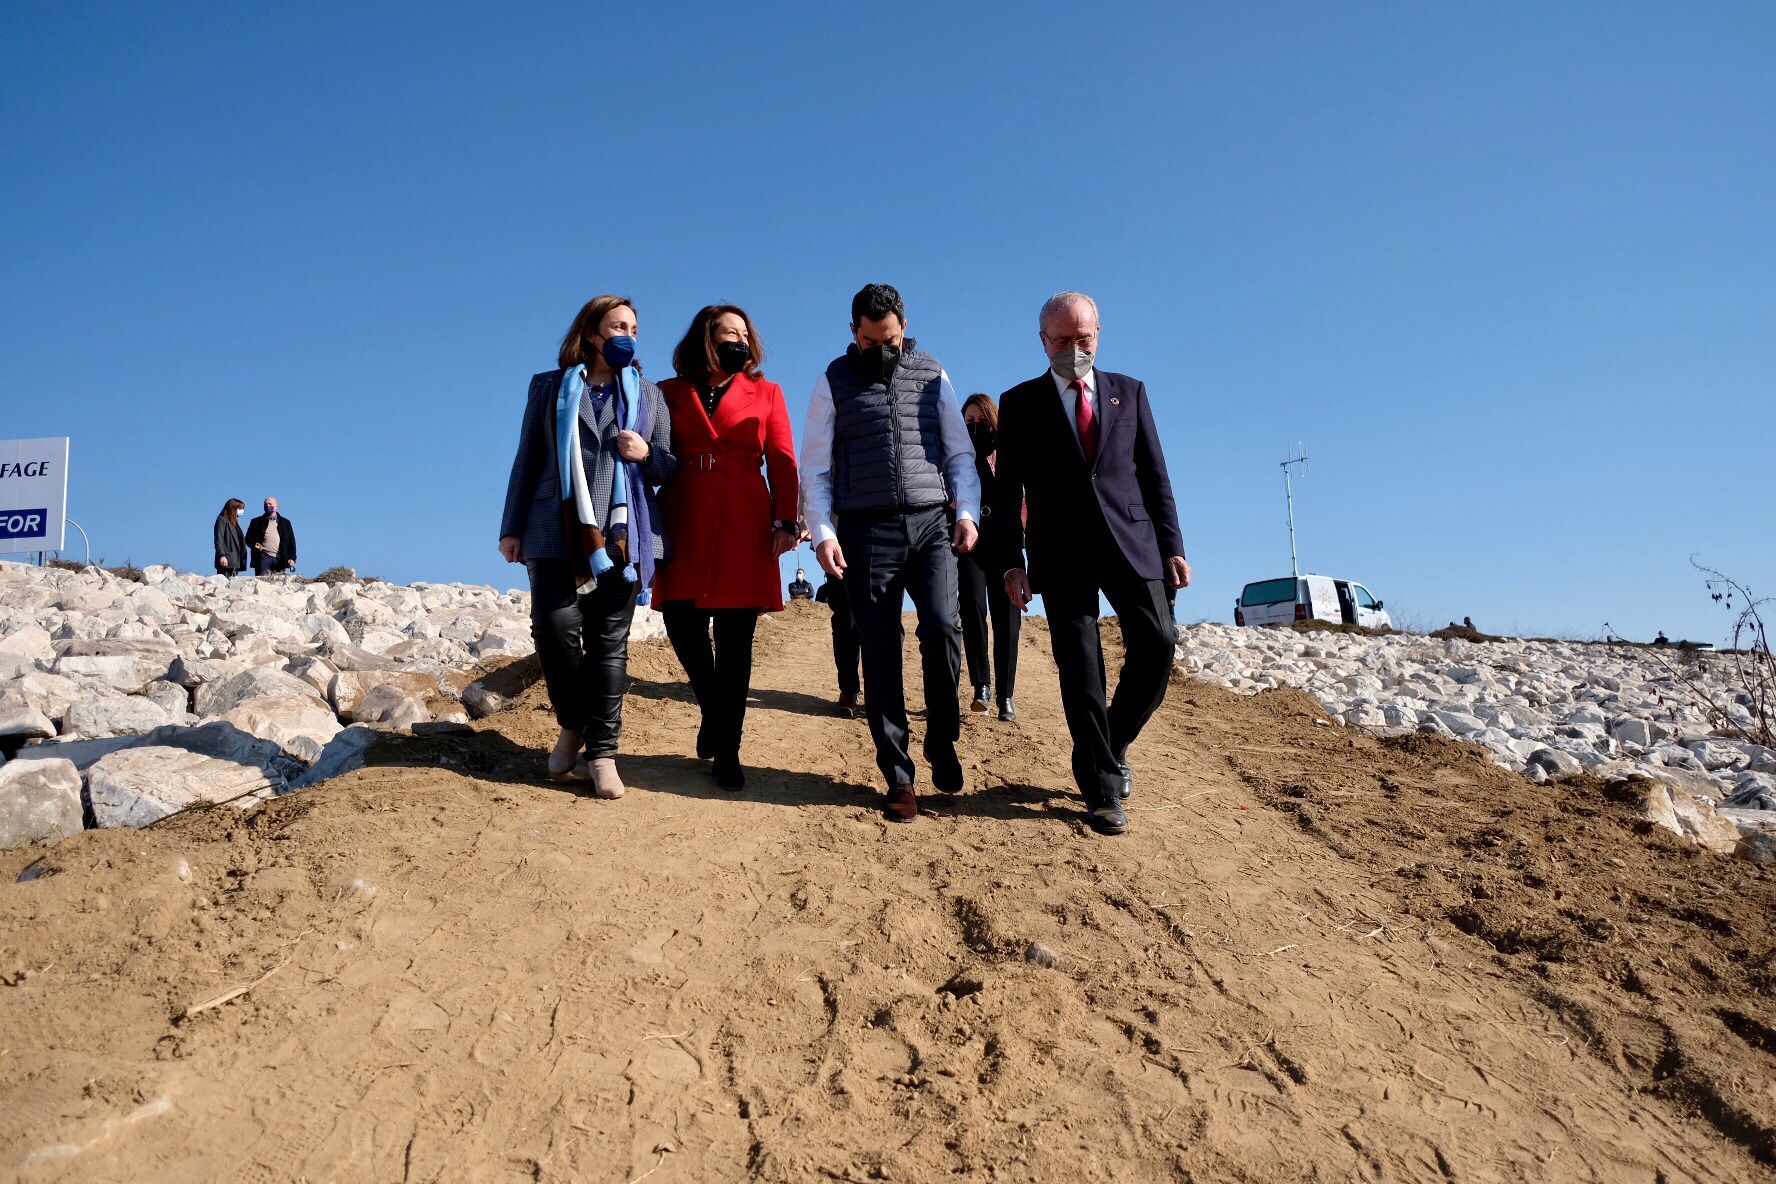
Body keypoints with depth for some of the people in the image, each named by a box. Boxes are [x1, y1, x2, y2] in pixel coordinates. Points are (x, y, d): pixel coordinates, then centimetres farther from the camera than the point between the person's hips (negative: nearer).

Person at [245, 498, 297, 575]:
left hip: (280, 560, 1)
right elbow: (248, 539, 14)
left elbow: (291, 542, 11)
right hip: (263, 557, -1)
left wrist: (292, 558, 0)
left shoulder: (285, 522, 15)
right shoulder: (256, 522, 14)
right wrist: (254, 544, -9)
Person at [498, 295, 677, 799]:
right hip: (559, 532, -1)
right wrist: (513, 527, 5)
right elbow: (527, 460, 11)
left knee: (610, 642, -1)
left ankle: (601, 753, 4)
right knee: (555, 626, -10)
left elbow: (672, 468, 16)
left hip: (623, 535, 1)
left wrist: (647, 454, -6)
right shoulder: (549, 386, 14)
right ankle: (574, 724, 16)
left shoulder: (649, 394, 17)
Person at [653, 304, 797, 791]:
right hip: (684, 526, 1)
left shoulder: (765, 393, 14)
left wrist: (786, 521, -5)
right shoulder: (670, 393, 14)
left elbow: (783, 462, 7)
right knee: (682, 624, -7)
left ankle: (726, 752, 9)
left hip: (745, 529, 0)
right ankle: (713, 710, 24)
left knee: (735, 640, -1)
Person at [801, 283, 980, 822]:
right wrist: (822, 531, -6)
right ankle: (899, 778, 7)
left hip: (930, 523, 1)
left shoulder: (932, 374, 13)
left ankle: (941, 742, 7)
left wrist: (967, 511, -2)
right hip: (867, 530, -1)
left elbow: (959, 450, 12)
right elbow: (814, 465, 5)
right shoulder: (834, 381, 9)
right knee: (880, 651, -1)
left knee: (941, 626, -17)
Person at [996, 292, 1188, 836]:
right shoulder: (1020, 402, 7)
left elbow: (1155, 476, 11)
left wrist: (1172, 546, 4)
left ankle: (1113, 744, 18)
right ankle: (1102, 790, 6)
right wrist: (1012, 561, -4)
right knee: (1080, 668, -3)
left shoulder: (1129, 392, 14)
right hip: (1062, 552, -2)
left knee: (1157, 645, -8)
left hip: (1131, 542, 2)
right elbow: (1008, 489, 4)